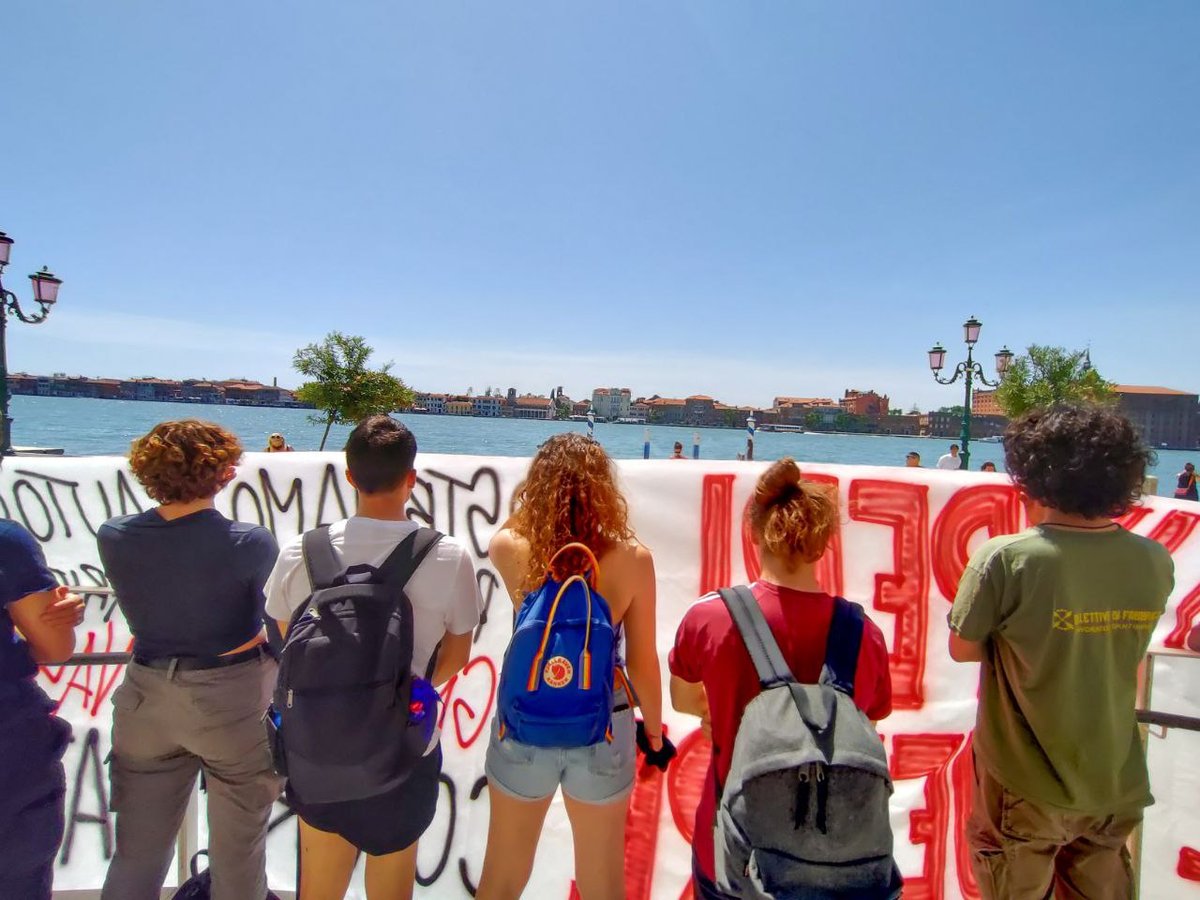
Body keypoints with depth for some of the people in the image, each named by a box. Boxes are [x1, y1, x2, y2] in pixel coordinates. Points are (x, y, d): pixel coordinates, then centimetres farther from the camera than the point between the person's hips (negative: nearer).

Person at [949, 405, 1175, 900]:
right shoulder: (1155, 562, -8)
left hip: (1026, 790, -4)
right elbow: (1116, 647, 7)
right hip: (1118, 788, 4)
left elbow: (962, 649, -13)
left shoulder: (1005, 559, -24)